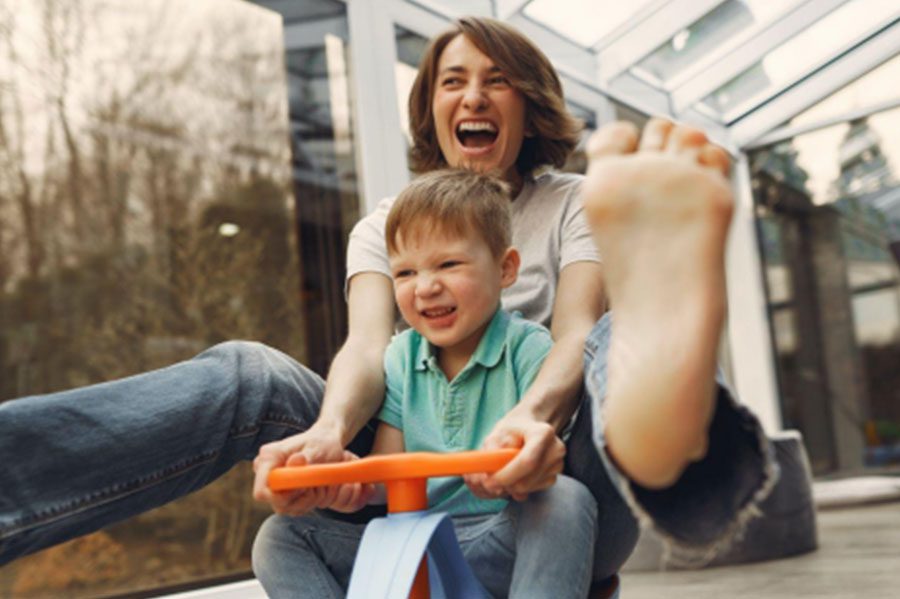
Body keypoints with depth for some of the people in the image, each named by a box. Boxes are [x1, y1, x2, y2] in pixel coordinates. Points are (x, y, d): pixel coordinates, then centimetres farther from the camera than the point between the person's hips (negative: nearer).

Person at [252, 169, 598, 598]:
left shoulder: (528, 348, -5)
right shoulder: (401, 358, 9)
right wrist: (344, 478, -19)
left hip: (500, 546, -4)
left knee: (564, 500, -35)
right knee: (279, 539, -8)